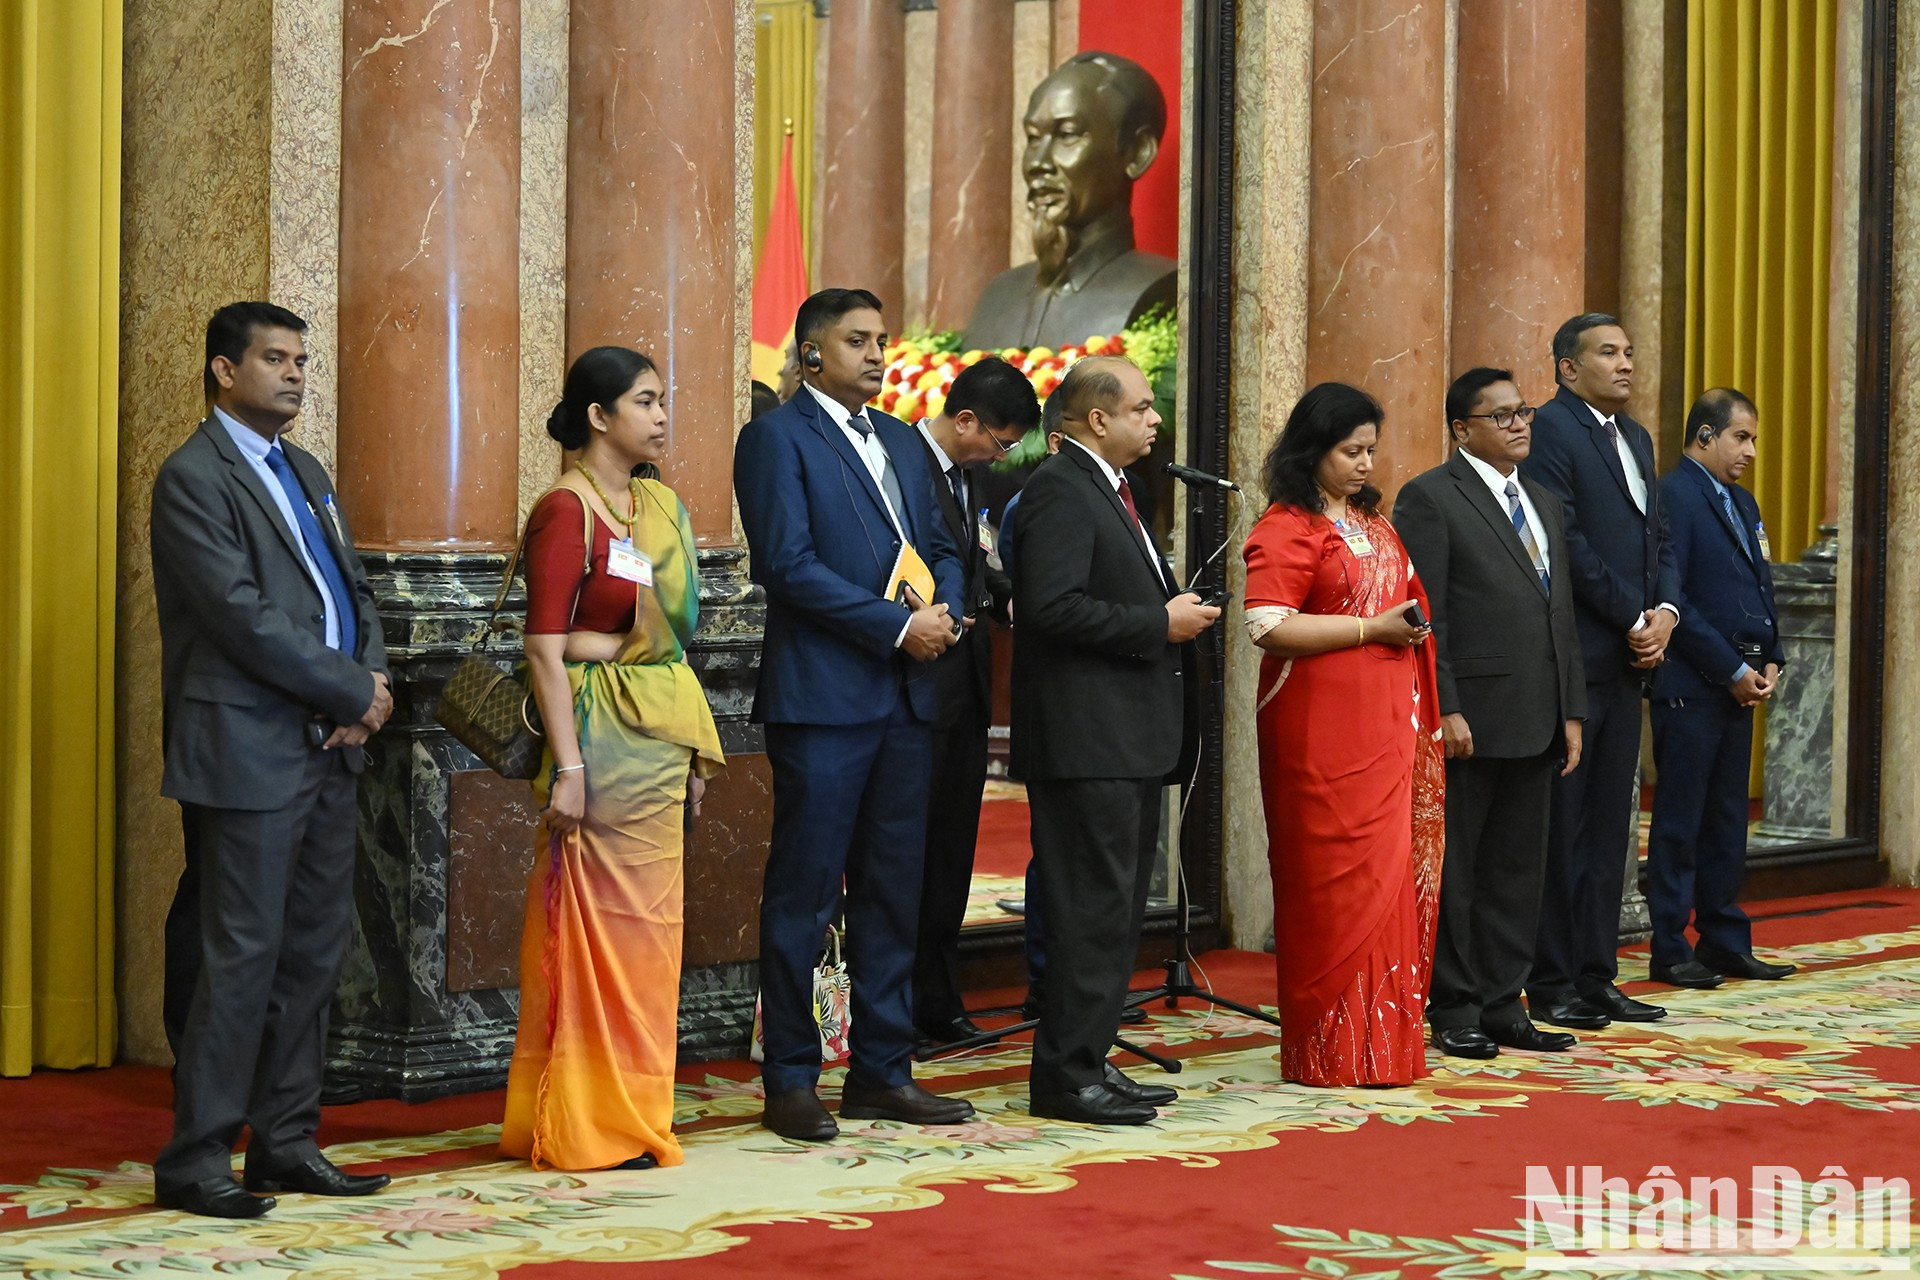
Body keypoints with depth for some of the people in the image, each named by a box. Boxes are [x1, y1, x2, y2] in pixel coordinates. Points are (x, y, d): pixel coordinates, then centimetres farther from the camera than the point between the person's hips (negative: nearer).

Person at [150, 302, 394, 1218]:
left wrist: (370, 682, -2)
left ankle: (285, 1144, 18)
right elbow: (244, 618, -17)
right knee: (243, 956, -6)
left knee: (314, 953, 10)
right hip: (250, 753, -8)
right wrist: (353, 693, -12)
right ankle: (195, 1160, 3)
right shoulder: (193, 478, -9)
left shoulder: (305, 474, 18)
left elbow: (353, 591, 18)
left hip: (326, 748, 8)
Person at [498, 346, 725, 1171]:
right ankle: (588, 1125, 5)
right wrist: (567, 767, -19)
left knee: (646, 922, 11)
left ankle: (631, 1112, 20)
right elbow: (545, 648, -15)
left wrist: (694, 744, 13)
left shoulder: (661, 505, 13)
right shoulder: (567, 510, -10)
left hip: (662, 734, 8)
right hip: (601, 732, -8)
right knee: (601, 923, -3)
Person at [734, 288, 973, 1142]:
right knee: (804, 891, -2)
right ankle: (791, 1081, 5)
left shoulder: (901, 440, 19)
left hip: (906, 696, 7)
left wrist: (946, 610, -4)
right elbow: (790, 563, -13)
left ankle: (882, 1071, 18)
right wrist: (898, 626, -15)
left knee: (894, 889, 10)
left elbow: (942, 546, 19)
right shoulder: (777, 437, -4)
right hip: (823, 695, -7)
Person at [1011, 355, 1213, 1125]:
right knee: (1093, 909, -8)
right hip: (1086, 741, -11)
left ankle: (1088, 1060, 21)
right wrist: (1159, 624, -18)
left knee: (1117, 908, 14)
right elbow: (1053, 606, -24)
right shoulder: (1060, 489, -13)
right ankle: (1066, 1076, -2)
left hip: (1128, 741, 11)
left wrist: (1175, 612, 8)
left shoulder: (1109, 489, 19)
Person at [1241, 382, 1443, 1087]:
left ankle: (1381, 1040, 15)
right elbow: (1268, 626, -17)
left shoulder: (1372, 520, 18)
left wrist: (1411, 623, 11)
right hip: (1322, 731, -8)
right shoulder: (1285, 529, -8)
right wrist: (1371, 629, -16)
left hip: (1385, 725, 8)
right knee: (1334, 883, -5)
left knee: (1389, 876, 7)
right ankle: (1333, 1049, 4)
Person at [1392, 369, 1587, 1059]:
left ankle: (1502, 1007, 18)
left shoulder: (1543, 503, 18)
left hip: (1535, 726, 7)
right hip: (1467, 722, -7)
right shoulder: (1429, 498, -6)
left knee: (1517, 871, 11)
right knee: (1453, 869, 2)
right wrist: (1445, 709, -17)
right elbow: (1422, 615, -12)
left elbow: (1562, 617, 19)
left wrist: (1571, 711, 12)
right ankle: (1454, 1011, 9)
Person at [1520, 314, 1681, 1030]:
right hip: (1572, 655, -8)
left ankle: (1596, 977, 16)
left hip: (1627, 658, 8)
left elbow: (1657, 539, 18)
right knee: (1562, 827, -2)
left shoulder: (1635, 438, 18)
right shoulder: (1550, 430, -9)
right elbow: (1566, 542, -16)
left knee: (1609, 826, 10)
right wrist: (1632, 619, -12)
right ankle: (1551, 983, 4)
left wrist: (1665, 611, 0)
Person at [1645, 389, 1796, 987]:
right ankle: (1671, 949, 3)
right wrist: (1732, 670, -14)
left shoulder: (1742, 502, 18)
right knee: (1680, 819, -2)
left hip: (1738, 685, 8)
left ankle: (1725, 940, 18)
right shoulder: (1674, 496, -10)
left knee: (1727, 819, 12)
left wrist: (1769, 660, 5)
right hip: (1690, 685, -8)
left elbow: (1761, 586, 21)